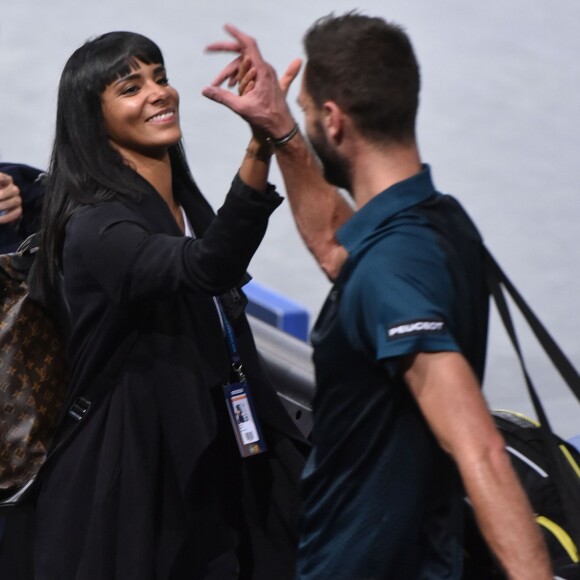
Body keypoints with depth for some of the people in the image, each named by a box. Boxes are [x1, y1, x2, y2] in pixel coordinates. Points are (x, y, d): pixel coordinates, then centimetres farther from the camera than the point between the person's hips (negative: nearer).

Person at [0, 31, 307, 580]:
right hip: (133, 479, -8)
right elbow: (208, 267, -39)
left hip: (211, 468, 8)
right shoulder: (96, 225, -19)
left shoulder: (187, 204, 9)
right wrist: (260, 144, -52)